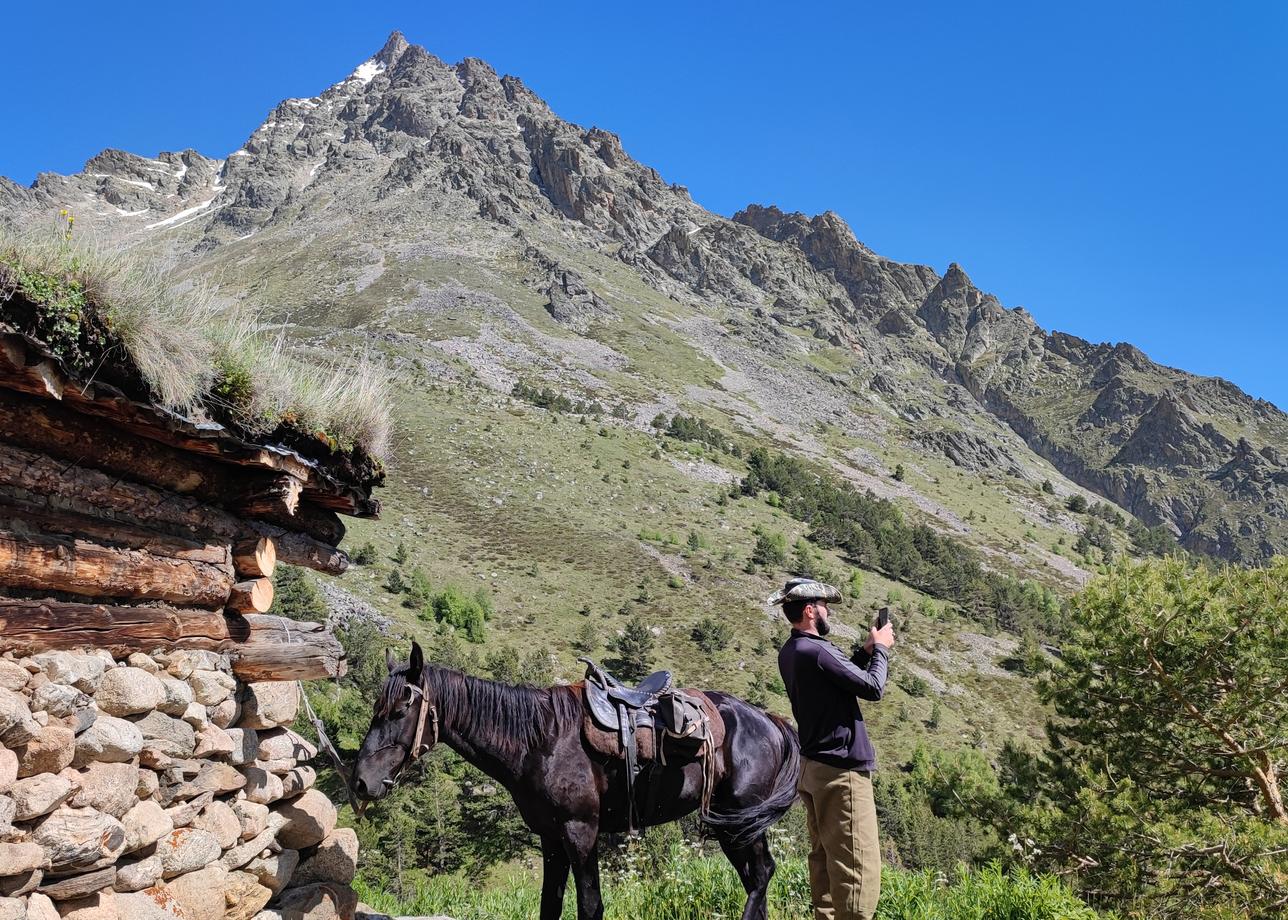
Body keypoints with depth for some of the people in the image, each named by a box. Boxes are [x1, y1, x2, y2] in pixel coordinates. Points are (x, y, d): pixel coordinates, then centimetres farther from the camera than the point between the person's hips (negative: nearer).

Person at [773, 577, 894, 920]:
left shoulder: (790, 652, 9)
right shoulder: (815, 650, -21)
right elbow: (873, 688, -14)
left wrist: (866, 651, 11)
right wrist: (881, 649, 1)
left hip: (813, 768, 10)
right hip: (841, 771, -10)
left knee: (825, 859, 15)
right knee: (857, 868, -7)